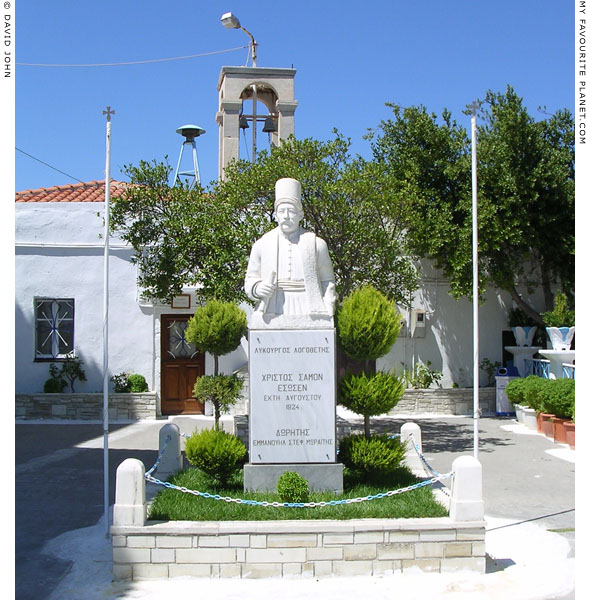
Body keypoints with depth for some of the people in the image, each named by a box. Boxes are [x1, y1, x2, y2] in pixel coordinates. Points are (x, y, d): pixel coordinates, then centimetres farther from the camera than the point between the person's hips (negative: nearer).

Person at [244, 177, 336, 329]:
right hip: (271, 319, 1)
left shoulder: (317, 244, 8)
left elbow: (327, 282, 11)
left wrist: (327, 317, 1)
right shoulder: (261, 245, 11)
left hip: (308, 318, -1)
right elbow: (250, 281, 16)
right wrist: (257, 288, -8)